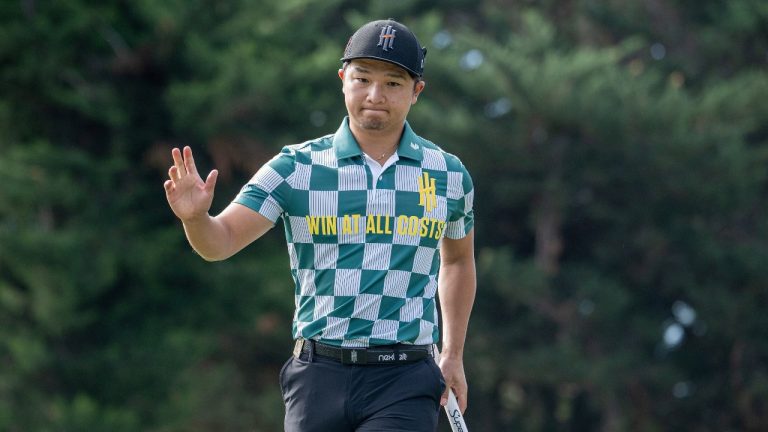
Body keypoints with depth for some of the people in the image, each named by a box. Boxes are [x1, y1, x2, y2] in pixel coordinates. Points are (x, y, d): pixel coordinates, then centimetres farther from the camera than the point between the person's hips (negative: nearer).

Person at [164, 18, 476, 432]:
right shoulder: (296, 168, 0)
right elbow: (222, 240, -8)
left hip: (404, 383, 0)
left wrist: (453, 355, 20)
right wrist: (196, 217, -31)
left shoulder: (449, 175, 6)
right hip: (319, 376, 0)